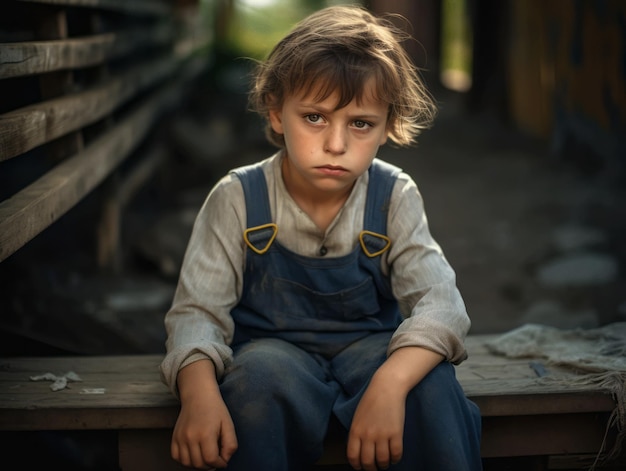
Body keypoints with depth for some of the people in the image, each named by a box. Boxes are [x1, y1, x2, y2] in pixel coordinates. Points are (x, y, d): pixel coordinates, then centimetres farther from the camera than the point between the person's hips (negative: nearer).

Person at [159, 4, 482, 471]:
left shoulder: (394, 198, -8)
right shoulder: (238, 199, -10)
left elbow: (439, 302, -19)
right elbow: (197, 310, -12)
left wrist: (390, 383, -40)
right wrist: (198, 390, -36)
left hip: (370, 344, 1)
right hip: (272, 347, 0)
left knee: (431, 381, -31)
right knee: (263, 376, -36)